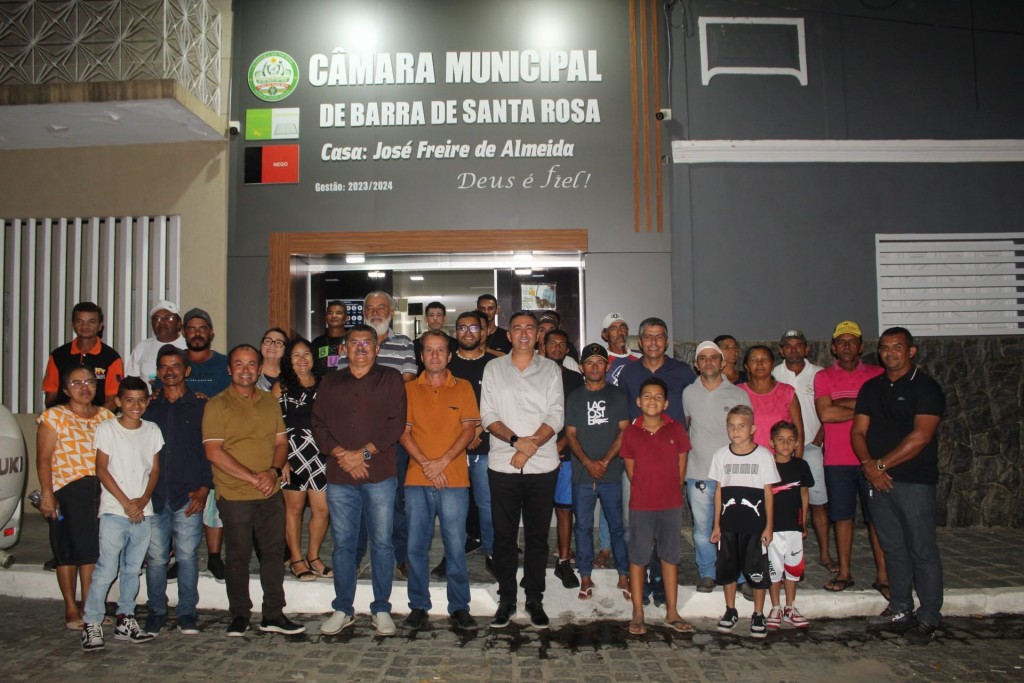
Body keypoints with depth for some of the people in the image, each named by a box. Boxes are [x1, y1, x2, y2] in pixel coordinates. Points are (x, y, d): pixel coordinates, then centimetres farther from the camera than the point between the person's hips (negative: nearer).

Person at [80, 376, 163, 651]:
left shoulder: (152, 431, 8)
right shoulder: (107, 429, -2)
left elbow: (155, 469, 10)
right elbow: (102, 470, -5)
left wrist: (143, 500, -5)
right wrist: (126, 502, -10)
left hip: (143, 512, 4)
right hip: (114, 512, -4)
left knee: (133, 569, 10)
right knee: (107, 569, -8)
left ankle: (125, 622, 19)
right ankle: (92, 624, 1)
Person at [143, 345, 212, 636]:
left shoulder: (200, 406, 5)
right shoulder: (148, 406, 13)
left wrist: (204, 487, -6)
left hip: (189, 495, -2)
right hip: (153, 494, 2)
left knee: (187, 555, -1)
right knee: (155, 556, 4)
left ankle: (187, 612, 10)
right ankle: (157, 610, 18)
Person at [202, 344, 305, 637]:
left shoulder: (270, 402, 12)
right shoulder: (217, 405, -4)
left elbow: (281, 443, 12)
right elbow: (213, 452, -12)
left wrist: (273, 471, -8)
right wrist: (252, 477, -16)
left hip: (271, 493, 5)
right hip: (234, 494, -4)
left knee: (274, 552, 7)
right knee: (238, 556, 5)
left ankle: (273, 615, 17)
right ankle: (239, 615, 19)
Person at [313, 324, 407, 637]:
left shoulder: (390, 379, 5)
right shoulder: (330, 383, 14)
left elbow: (396, 423, -4)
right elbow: (319, 426, 7)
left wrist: (364, 452, -11)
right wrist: (341, 455, -8)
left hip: (380, 475, -2)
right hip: (339, 476, 2)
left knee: (382, 543, 2)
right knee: (343, 544, 7)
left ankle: (381, 609, 14)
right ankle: (343, 610, 19)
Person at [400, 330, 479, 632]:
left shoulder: (463, 388, 7)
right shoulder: (409, 389, 10)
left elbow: (469, 430, 1)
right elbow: (404, 432, 4)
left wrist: (442, 462, -11)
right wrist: (426, 463, -10)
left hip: (454, 480, -1)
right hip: (417, 480, 1)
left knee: (456, 547, -1)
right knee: (416, 546, 5)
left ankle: (459, 607, 11)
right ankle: (418, 607, 17)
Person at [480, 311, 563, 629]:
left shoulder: (551, 369, 7)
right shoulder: (493, 368, 7)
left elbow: (556, 415, -1)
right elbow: (488, 415, -1)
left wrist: (531, 445, -15)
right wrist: (516, 440, -16)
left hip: (542, 465, 0)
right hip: (502, 465, 0)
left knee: (537, 535, 7)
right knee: (504, 535, 5)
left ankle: (535, 600, 18)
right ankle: (506, 600, 17)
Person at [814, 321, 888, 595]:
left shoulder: (877, 375, 5)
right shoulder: (823, 377, 4)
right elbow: (825, 413, -11)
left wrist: (842, 404, -12)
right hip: (837, 460, 0)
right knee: (842, 517, 7)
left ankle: (882, 575, 10)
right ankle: (844, 572, 17)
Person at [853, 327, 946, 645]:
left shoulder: (926, 387, -5)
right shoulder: (871, 388, 13)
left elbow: (921, 436, -14)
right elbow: (858, 431, 9)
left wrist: (881, 464, -14)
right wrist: (868, 464, -9)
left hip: (915, 480, -5)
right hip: (877, 479, 6)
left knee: (922, 550, -2)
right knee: (893, 547, 13)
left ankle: (928, 618, 7)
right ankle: (900, 608, 24)